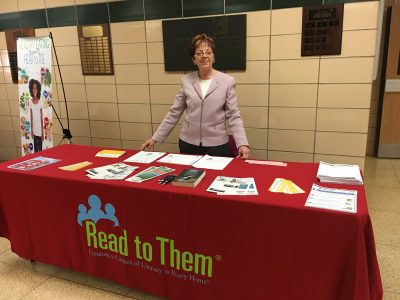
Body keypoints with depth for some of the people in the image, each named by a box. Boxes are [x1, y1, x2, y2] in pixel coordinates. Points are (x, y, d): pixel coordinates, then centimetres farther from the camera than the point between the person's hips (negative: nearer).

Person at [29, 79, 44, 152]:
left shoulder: (40, 102, -4)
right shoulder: (30, 102, -2)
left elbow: (42, 118, -1)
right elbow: (31, 118, 3)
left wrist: (42, 132, -2)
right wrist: (31, 130, 2)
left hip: (40, 130, -1)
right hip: (34, 130, 1)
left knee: (40, 148, 6)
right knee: (35, 148, 9)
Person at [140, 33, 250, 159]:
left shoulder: (227, 81, -3)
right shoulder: (186, 80, 2)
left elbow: (233, 117, -5)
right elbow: (174, 113, 6)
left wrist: (242, 144, -17)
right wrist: (155, 138, 4)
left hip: (217, 145, -2)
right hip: (188, 143, 2)